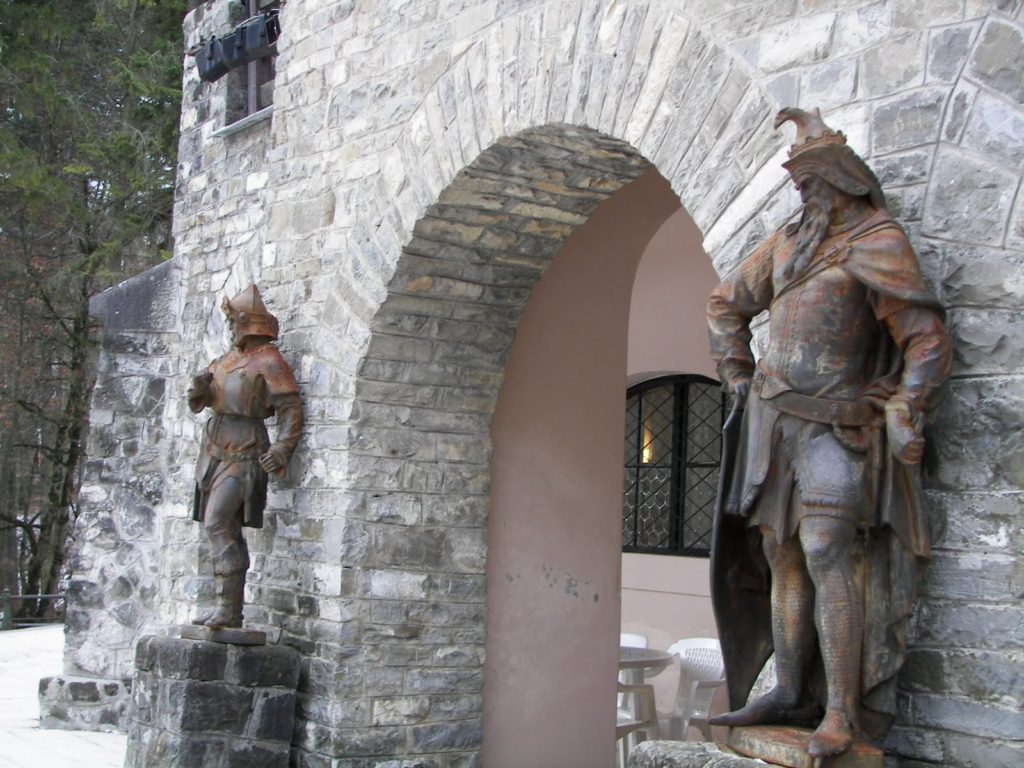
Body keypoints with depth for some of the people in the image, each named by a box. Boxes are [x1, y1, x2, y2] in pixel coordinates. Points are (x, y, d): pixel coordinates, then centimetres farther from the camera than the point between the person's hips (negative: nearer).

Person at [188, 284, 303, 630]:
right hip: (216, 454, 9)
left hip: (244, 455, -9)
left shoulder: (269, 362, -9)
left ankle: (227, 608, -18)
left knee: (218, 524, -19)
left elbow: (291, 410, -14)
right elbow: (197, 403, 21)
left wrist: (280, 450, -24)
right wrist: (201, 387, -2)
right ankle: (230, 611, 13)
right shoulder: (228, 359, 17)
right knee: (226, 532, 9)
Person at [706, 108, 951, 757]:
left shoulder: (876, 242, -8)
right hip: (775, 424, 7)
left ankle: (843, 712, -15)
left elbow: (928, 338, -11)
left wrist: (905, 421, -17)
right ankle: (791, 695, 14)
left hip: (835, 426, -7)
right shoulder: (787, 244, 14)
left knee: (826, 555, -17)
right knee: (782, 558, 7)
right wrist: (740, 378, 17)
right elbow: (726, 304, 26)